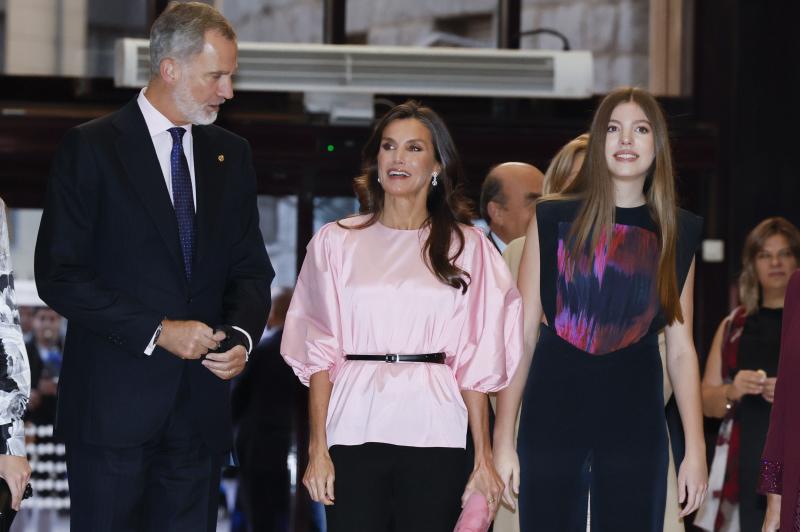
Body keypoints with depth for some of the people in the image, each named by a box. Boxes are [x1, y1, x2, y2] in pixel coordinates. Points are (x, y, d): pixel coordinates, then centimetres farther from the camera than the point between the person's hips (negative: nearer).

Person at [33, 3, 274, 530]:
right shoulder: (92, 147, -4)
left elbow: (251, 268, 16)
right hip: (114, 403, -4)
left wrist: (241, 335, -6)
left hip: (200, 405, 4)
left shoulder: (232, 154, 13)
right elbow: (58, 274, -9)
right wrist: (156, 332, -15)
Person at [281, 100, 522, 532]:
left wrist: (484, 458, -1)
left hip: (433, 433, 0)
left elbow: (475, 362, 5)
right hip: (355, 430, 0)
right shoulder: (336, 242, 9)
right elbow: (320, 354, 5)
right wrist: (318, 449, -3)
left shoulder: (466, 246, 8)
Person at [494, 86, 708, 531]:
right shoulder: (553, 220, 4)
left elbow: (681, 349, 10)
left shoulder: (677, 233, 9)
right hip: (553, 420, -1)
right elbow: (522, 336, 2)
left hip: (636, 425, 1)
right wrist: (503, 441, -4)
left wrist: (696, 450, 4)